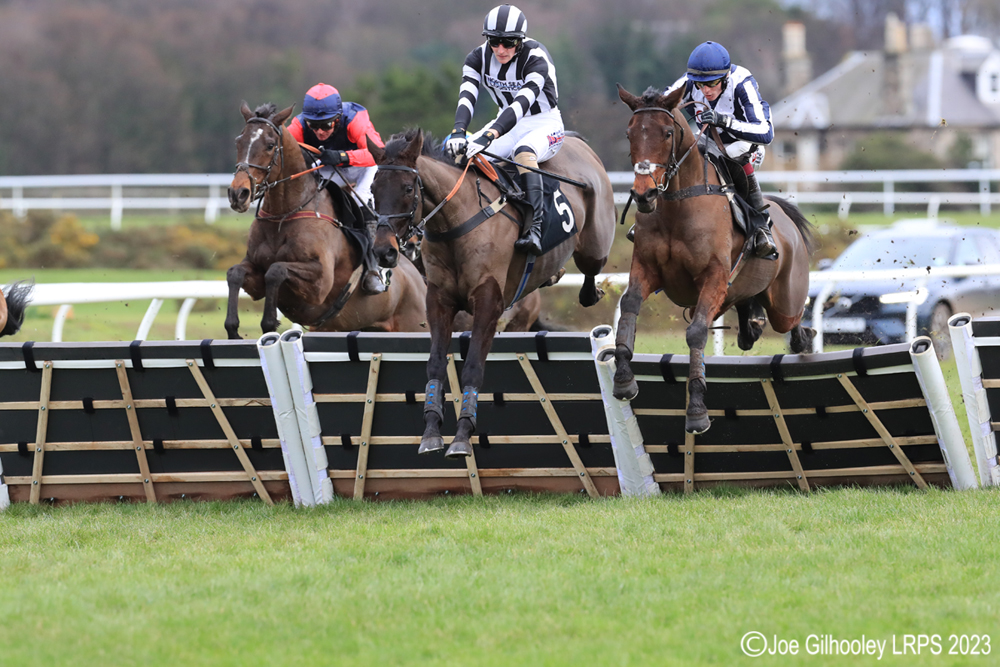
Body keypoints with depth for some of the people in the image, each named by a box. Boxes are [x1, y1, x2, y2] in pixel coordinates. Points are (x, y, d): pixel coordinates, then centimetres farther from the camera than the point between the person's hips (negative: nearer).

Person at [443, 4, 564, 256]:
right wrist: (458, 131, -42)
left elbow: (521, 103, -38)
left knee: (523, 152, -39)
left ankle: (535, 232, -49)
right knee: (461, 151, -19)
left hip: (545, 124, -6)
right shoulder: (479, 57, -8)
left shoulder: (536, 58, -25)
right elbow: (467, 97, -22)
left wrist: (489, 135, -52)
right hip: (507, 124, 6)